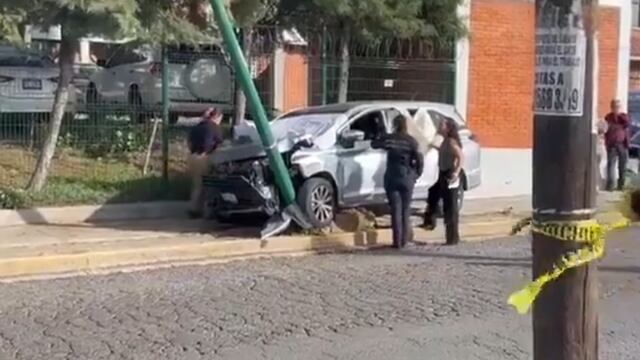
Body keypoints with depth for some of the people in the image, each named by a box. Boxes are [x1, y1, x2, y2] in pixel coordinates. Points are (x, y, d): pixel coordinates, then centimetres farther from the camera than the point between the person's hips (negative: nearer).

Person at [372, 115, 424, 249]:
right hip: (407, 178, 0)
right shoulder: (411, 141, -5)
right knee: (405, 209, 11)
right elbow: (419, 160, -9)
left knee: (395, 209, 2)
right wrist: (416, 174, 6)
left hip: (392, 178, 0)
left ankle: (397, 241, -1)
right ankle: (404, 239, 12)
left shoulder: (389, 138, -2)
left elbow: (374, 144, 12)